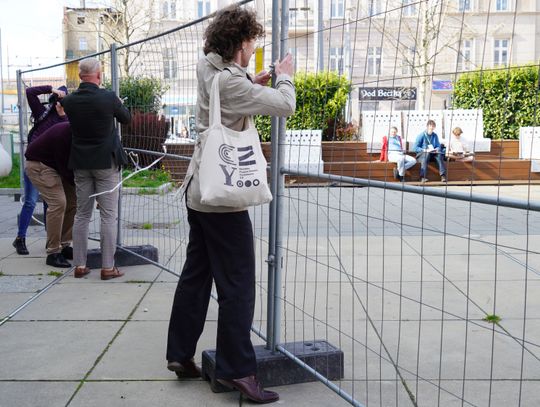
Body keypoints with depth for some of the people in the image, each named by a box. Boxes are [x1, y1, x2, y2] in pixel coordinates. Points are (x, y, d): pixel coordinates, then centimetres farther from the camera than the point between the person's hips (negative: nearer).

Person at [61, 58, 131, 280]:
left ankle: (79, 265, 14)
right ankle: (108, 267, 1)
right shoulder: (108, 97, -13)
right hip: (106, 162, -4)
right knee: (108, 215, 1)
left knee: (82, 214, 11)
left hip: (80, 162, 4)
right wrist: (119, 104, 24)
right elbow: (126, 119, 3)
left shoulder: (68, 101, -3)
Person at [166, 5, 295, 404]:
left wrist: (252, 83, 9)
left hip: (199, 190, 9)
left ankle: (181, 355, 23)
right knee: (237, 285, -2)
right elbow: (285, 105, -17)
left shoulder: (207, 69, 7)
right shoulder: (231, 82, -19)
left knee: (196, 274, 15)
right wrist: (284, 75, 2)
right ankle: (236, 369, 4)